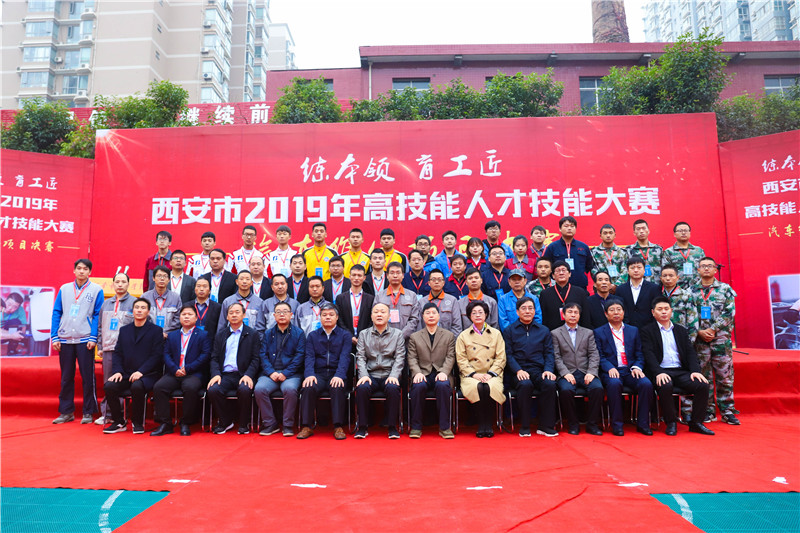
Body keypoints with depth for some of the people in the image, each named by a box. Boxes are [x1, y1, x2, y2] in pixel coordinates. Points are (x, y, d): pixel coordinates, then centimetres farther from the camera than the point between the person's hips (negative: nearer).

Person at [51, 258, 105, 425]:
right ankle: (66, 411, 20)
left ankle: (88, 412, 10)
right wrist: (54, 337, 1)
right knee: (66, 377, 10)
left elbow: (97, 315, -2)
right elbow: (56, 313, 9)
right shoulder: (64, 288, 10)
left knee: (88, 377, 0)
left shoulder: (96, 290, 1)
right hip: (65, 339, 3)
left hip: (85, 340, -3)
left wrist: (93, 338, -9)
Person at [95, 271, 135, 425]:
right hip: (108, 349, 5)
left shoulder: (134, 302, 1)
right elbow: (101, 326, 20)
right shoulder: (106, 304, 17)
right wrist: (100, 346, 11)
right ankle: (107, 414, 16)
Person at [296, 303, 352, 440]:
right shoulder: (312, 336, 17)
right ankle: (306, 427, -22)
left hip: (336, 375, -1)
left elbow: (344, 357, -3)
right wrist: (309, 374, -16)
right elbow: (309, 357, 4)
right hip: (318, 374, 2)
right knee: (308, 388, -30)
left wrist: (339, 375, -21)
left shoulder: (345, 335, 11)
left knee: (337, 388, -34)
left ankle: (338, 427, -28)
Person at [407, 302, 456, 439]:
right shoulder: (414, 337, 16)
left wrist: (443, 372, -13)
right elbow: (412, 358, 6)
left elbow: (450, 357, 5)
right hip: (423, 374, 0)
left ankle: (444, 427, -24)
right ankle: (416, 427, -19)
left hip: (441, 374, 0)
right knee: (418, 386, -33)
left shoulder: (449, 336, 15)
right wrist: (417, 373, -13)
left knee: (443, 385, -34)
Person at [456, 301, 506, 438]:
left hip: (492, 375, 0)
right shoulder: (463, 336, 12)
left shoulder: (496, 334, 14)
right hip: (471, 376, 0)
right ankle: (481, 424, -17)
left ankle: (489, 424, -15)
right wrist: (474, 374, -10)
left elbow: (501, 358, 7)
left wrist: (490, 374, -7)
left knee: (490, 387, -33)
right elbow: (461, 359, 5)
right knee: (478, 388, -33)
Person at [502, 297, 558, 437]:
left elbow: (548, 353, 13)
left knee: (550, 384, -30)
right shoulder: (509, 330, 11)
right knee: (525, 385, -34)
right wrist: (518, 370, -14)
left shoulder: (544, 331, 19)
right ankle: (524, 427, -21)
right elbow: (508, 354, 3)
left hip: (539, 370, 2)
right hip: (518, 372, -2)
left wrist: (548, 370, -6)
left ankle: (546, 426, -18)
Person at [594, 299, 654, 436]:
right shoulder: (599, 332, 10)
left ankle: (642, 423, -12)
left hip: (630, 371, 3)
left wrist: (637, 367, -7)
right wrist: (610, 368, -18)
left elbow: (639, 354, 14)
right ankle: (616, 424, -23)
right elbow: (600, 356, 1)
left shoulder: (633, 330, 19)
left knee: (646, 384, -27)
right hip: (611, 372, -3)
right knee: (614, 383, -36)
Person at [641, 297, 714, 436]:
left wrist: (695, 371, -7)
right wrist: (659, 372, -23)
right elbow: (649, 355, -7)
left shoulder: (681, 330, 20)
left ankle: (695, 422, -4)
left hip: (681, 371, 4)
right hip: (661, 372, -4)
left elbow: (690, 352, 11)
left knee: (703, 385, -21)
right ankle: (671, 423, -13)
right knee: (666, 386, -35)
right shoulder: (647, 331, 6)